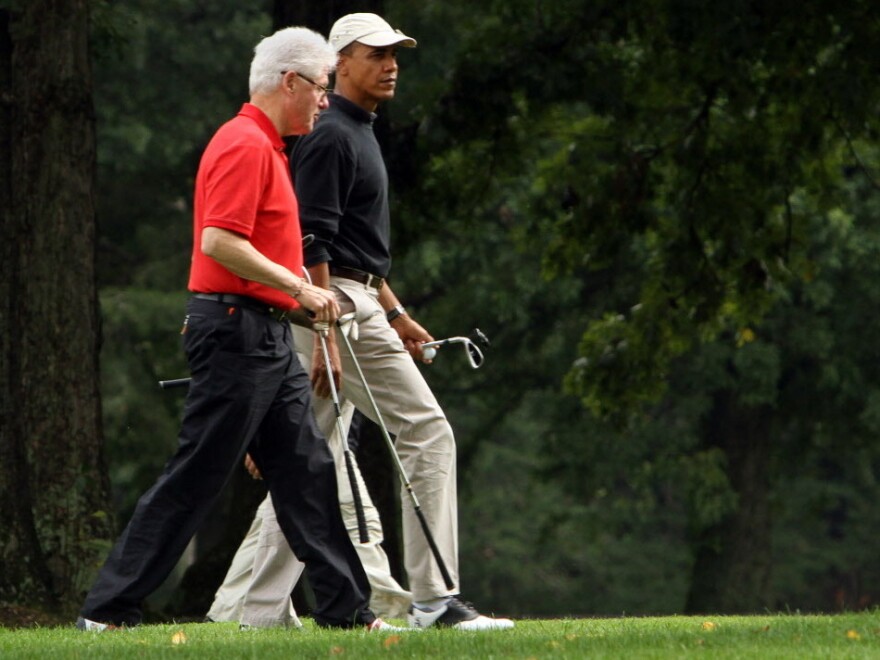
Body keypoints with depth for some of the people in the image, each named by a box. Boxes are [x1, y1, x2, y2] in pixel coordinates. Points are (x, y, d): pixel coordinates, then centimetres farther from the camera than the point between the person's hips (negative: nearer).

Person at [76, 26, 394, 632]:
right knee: (195, 477, -7)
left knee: (307, 471, 8)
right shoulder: (244, 145, -14)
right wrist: (298, 287, -20)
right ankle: (109, 608, -4)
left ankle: (347, 608, 11)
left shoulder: (265, 146, 19)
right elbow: (220, 241, -24)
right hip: (236, 331, -10)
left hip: (267, 337, 10)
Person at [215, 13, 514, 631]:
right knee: (426, 430, -10)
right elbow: (312, 243, -19)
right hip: (337, 306, -10)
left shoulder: (360, 134, 20)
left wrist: (395, 314, 25)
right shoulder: (329, 136, -12)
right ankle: (433, 598, -11)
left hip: (358, 302, 10)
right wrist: (326, 334, -24)